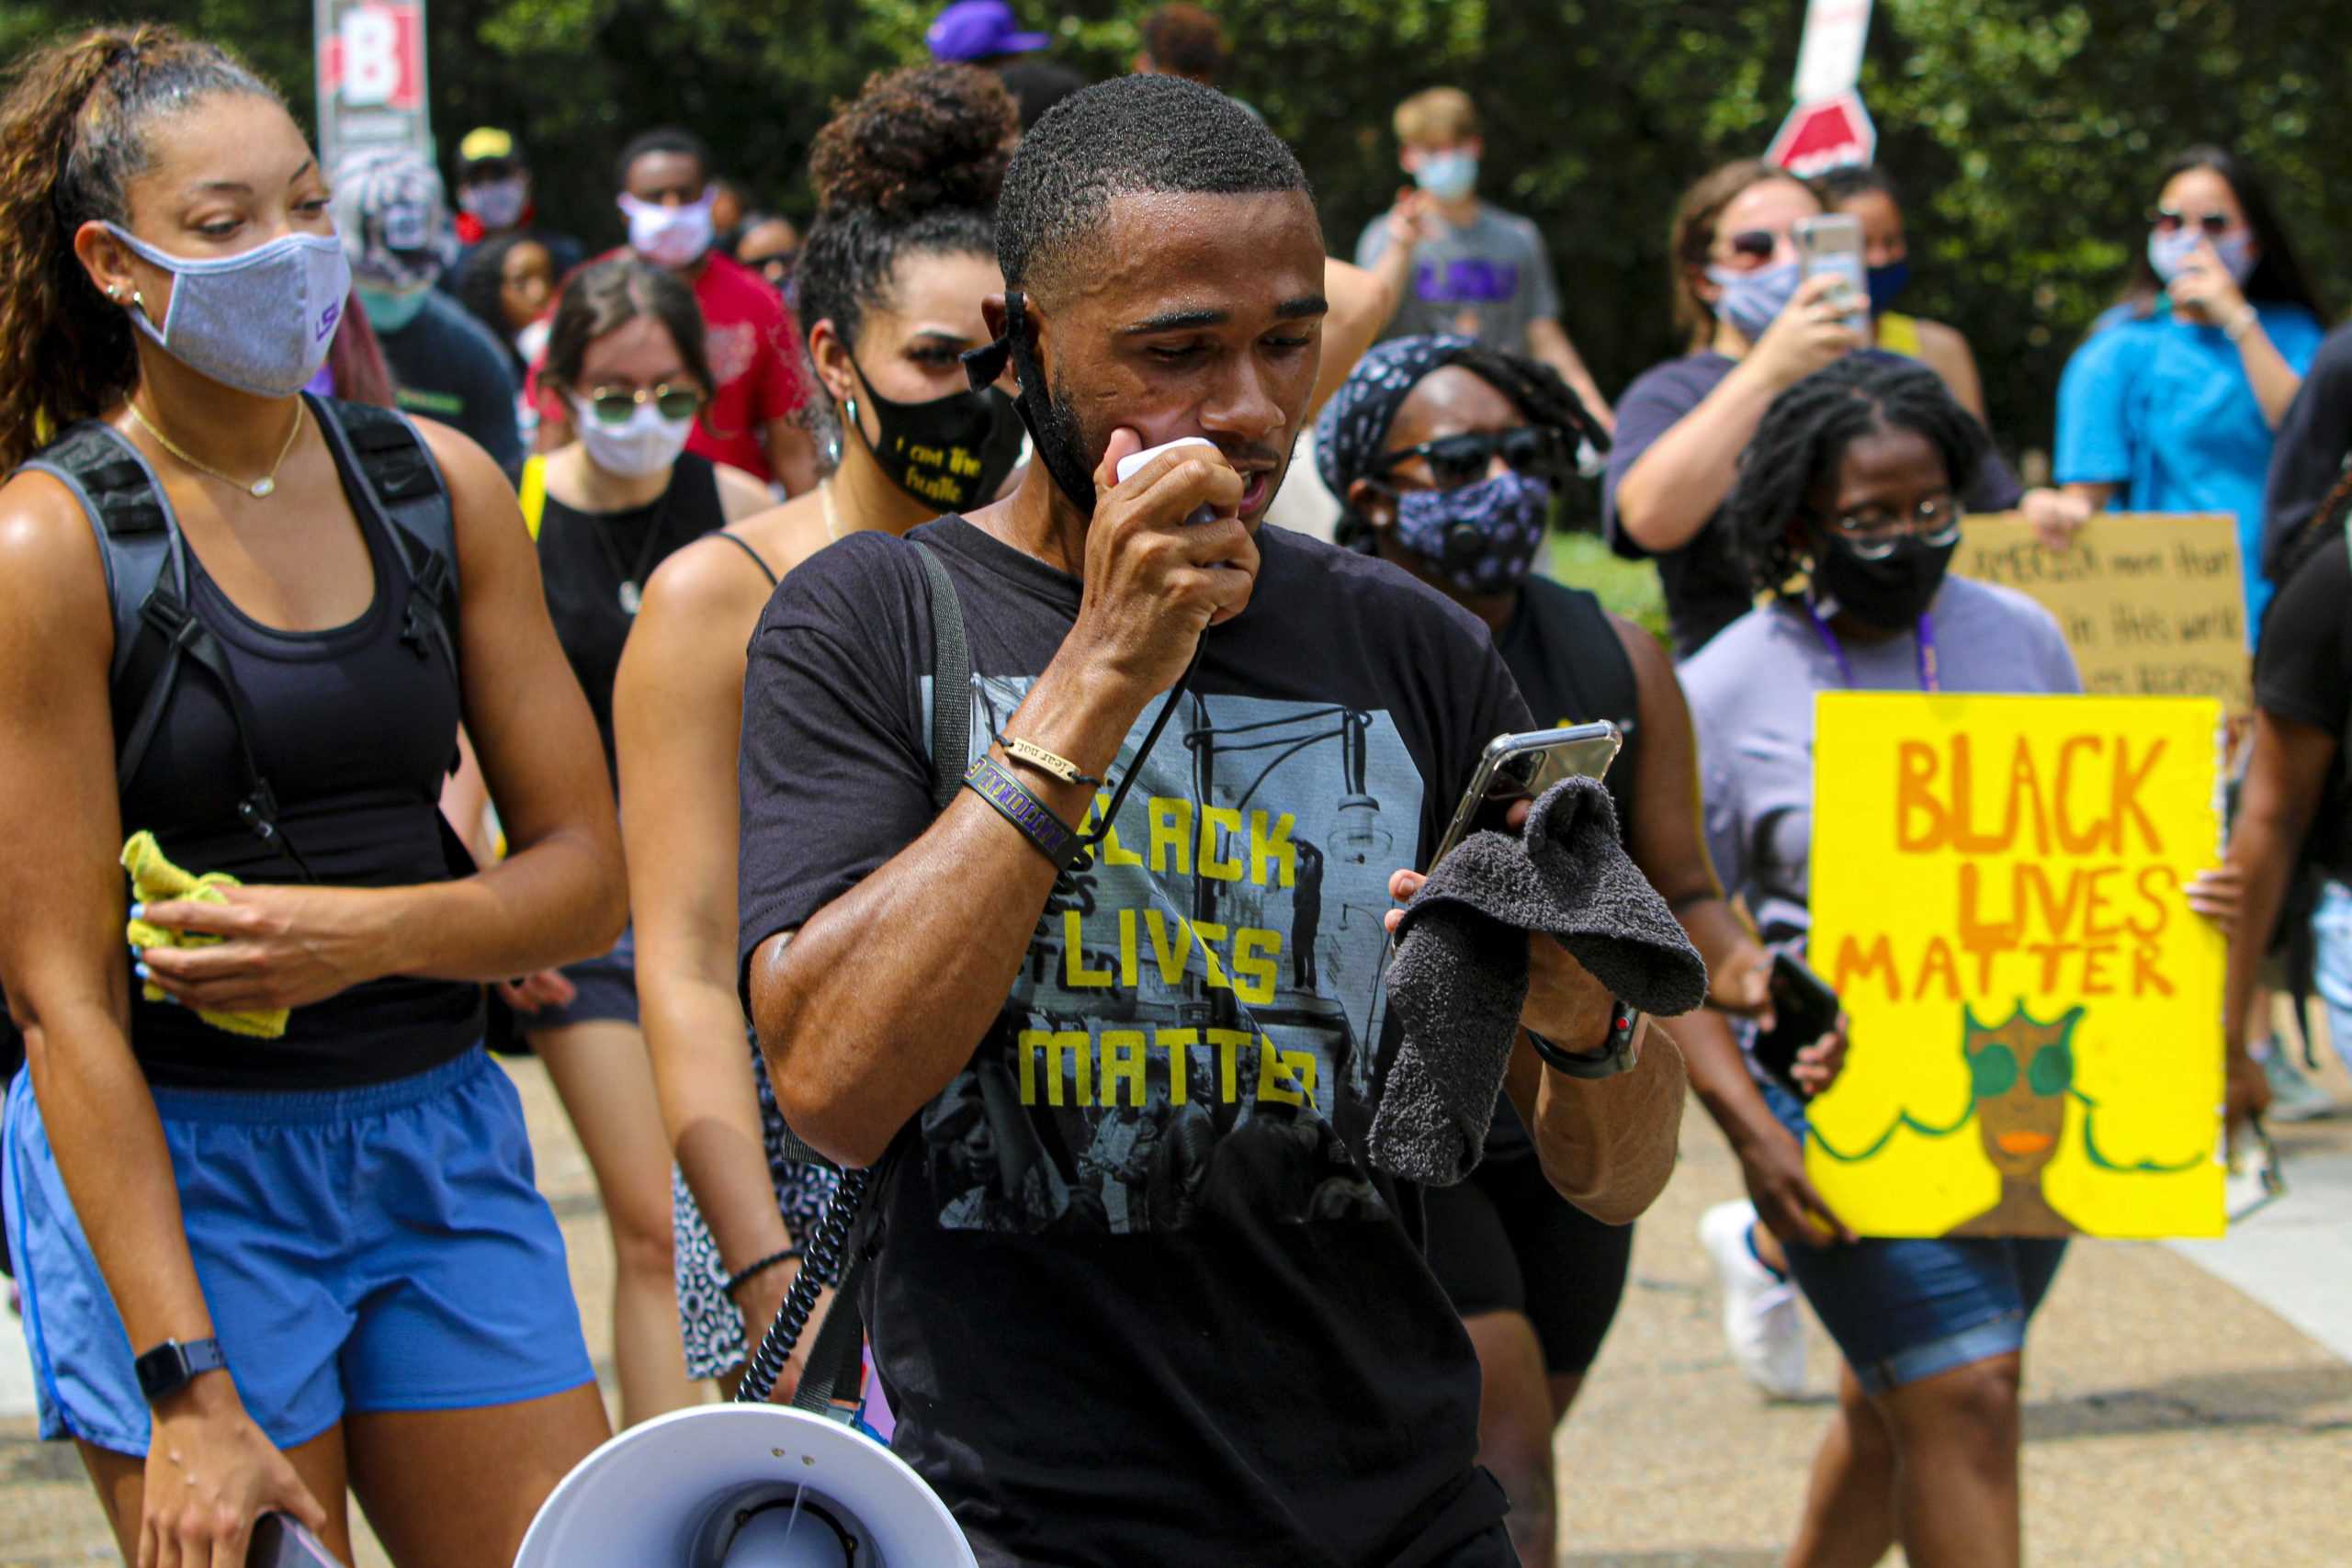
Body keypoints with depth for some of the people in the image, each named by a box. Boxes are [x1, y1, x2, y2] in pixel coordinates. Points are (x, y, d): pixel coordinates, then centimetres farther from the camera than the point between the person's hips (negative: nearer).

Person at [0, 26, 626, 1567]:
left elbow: (587, 874, 7)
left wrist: (373, 932, -15)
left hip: (440, 1142, 5)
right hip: (177, 1165, -5)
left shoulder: (440, 486, 5)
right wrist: (187, 1392, -18)